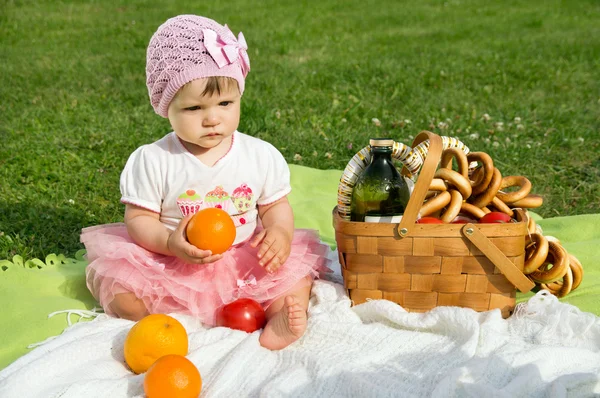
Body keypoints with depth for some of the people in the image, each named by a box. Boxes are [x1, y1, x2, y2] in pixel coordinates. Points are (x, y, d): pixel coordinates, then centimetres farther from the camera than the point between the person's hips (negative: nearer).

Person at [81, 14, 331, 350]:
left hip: (245, 263, 2)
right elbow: (139, 218, -5)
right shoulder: (152, 161, -10)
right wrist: (169, 243, -26)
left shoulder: (261, 156, -4)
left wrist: (280, 233, -19)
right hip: (170, 269, -1)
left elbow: (276, 206, 4)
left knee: (295, 267, -16)